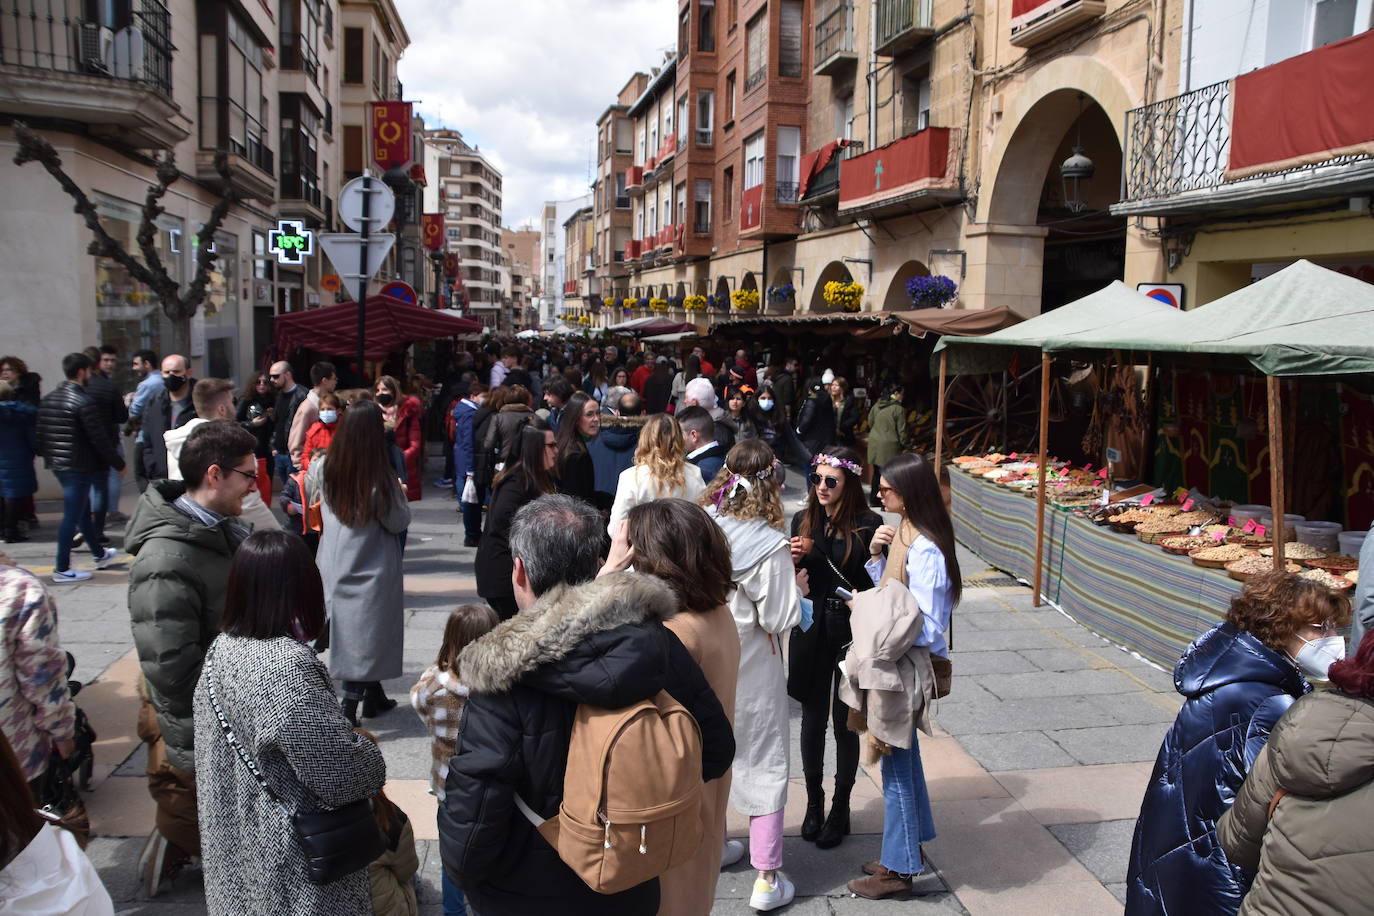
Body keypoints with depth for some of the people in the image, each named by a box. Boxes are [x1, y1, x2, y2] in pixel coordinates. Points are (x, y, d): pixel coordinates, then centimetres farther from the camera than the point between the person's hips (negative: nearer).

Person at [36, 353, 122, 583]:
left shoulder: (48, 399, 8)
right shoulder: (85, 402, -18)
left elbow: (41, 433, 12)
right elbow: (100, 439, -17)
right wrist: (119, 464, -8)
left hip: (58, 465, 9)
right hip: (80, 466, -9)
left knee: (82, 511, 20)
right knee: (72, 516, -3)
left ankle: (100, 554, 34)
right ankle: (62, 569, 1)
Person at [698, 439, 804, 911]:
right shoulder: (770, 546, -22)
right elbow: (777, 620, -19)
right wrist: (796, 588, -1)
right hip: (752, 673, -5)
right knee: (766, 766, 9)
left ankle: (710, 845, 42)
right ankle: (767, 880, 14)